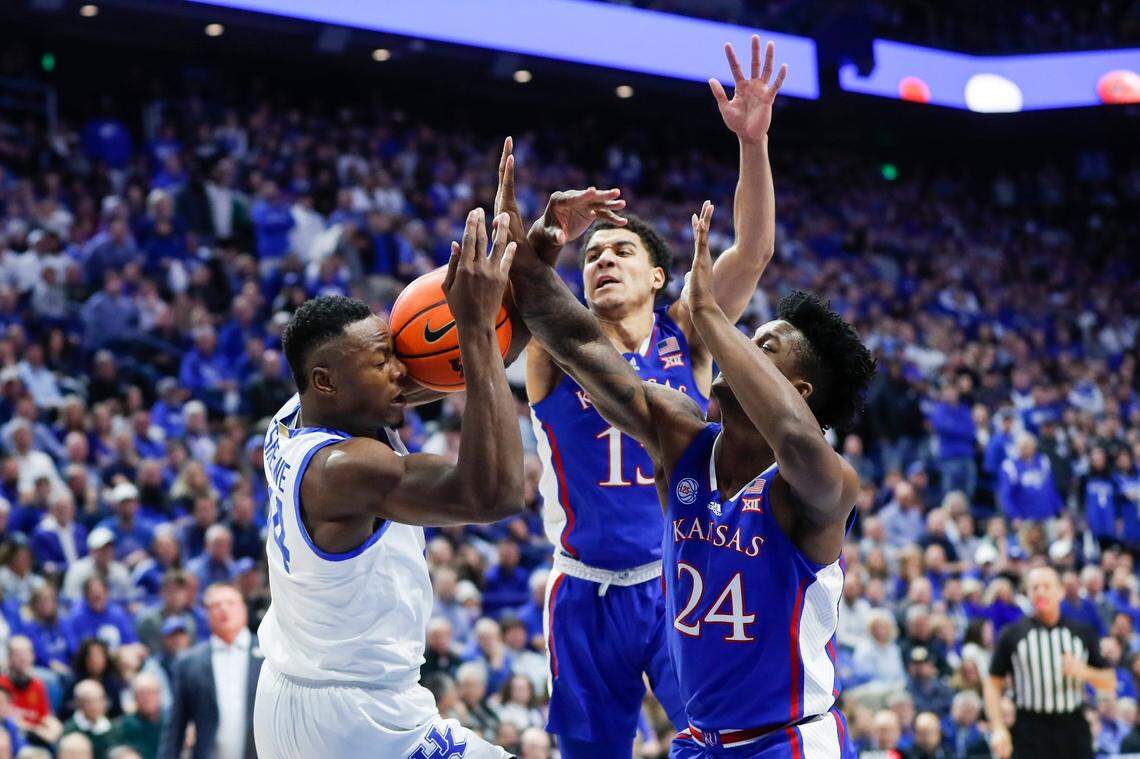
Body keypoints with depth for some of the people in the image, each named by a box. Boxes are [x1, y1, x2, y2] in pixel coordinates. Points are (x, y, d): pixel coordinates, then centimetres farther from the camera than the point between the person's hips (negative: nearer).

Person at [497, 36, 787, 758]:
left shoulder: (685, 335, 3)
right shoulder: (557, 346, 2)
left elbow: (754, 249, -9)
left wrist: (753, 142, -23)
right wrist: (548, 236, -40)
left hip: (683, 585, -1)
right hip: (587, 594, 1)